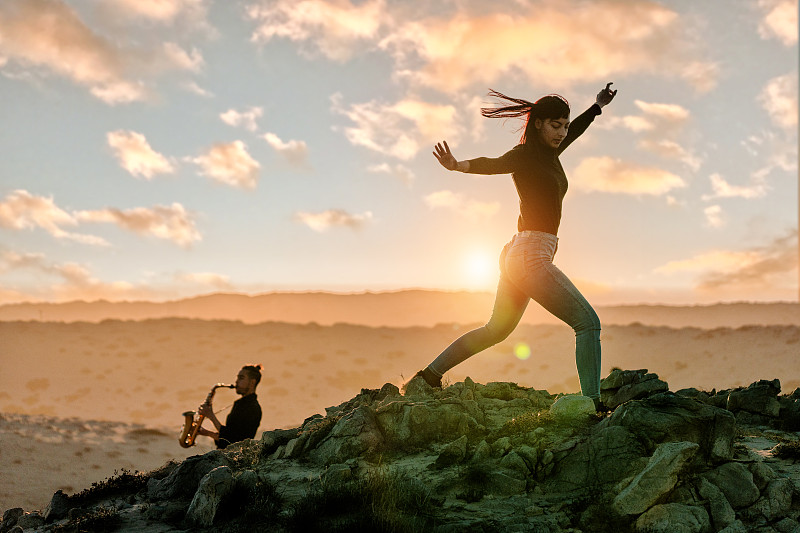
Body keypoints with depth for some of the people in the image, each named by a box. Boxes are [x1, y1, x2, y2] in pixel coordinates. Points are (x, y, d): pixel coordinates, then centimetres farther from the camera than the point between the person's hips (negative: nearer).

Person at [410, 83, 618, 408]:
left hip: (516, 256, 10)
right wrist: (459, 165, -48)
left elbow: (574, 131, 34)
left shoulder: (548, 153, 16)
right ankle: (592, 403, -13)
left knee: (495, 330, 20)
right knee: (588, 323, -10)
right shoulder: (523, 154, -9)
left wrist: (598, 106, 48)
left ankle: (430, 374, 25)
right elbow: (492, 164, -28)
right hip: (532, 253, -10)